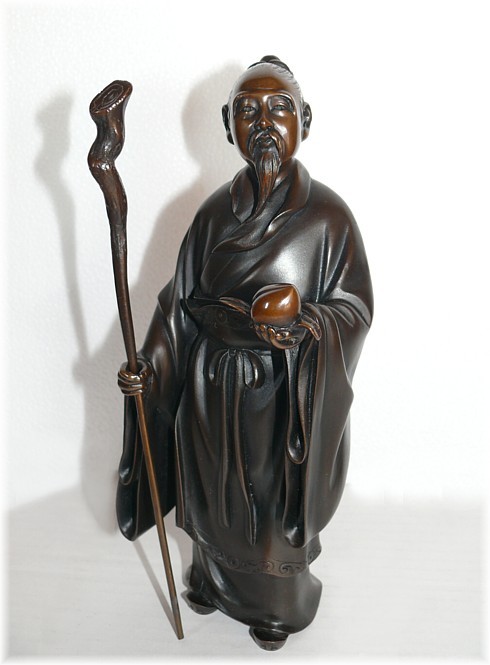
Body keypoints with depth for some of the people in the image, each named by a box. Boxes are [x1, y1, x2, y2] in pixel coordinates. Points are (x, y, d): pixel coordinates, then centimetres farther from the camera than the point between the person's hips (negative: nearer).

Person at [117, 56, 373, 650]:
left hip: (288, 393, -3)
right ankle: (214, 578, 55)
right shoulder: (217, 211, -2)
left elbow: (354, 306, -9)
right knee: (216, 492, 23)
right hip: (214, 388, 3)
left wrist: (308, 325, -29)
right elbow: (182, 299, 2)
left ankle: (279, 605, 47)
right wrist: (149, 366, -6)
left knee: (277, 501, 16)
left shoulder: (326, 214, -12)